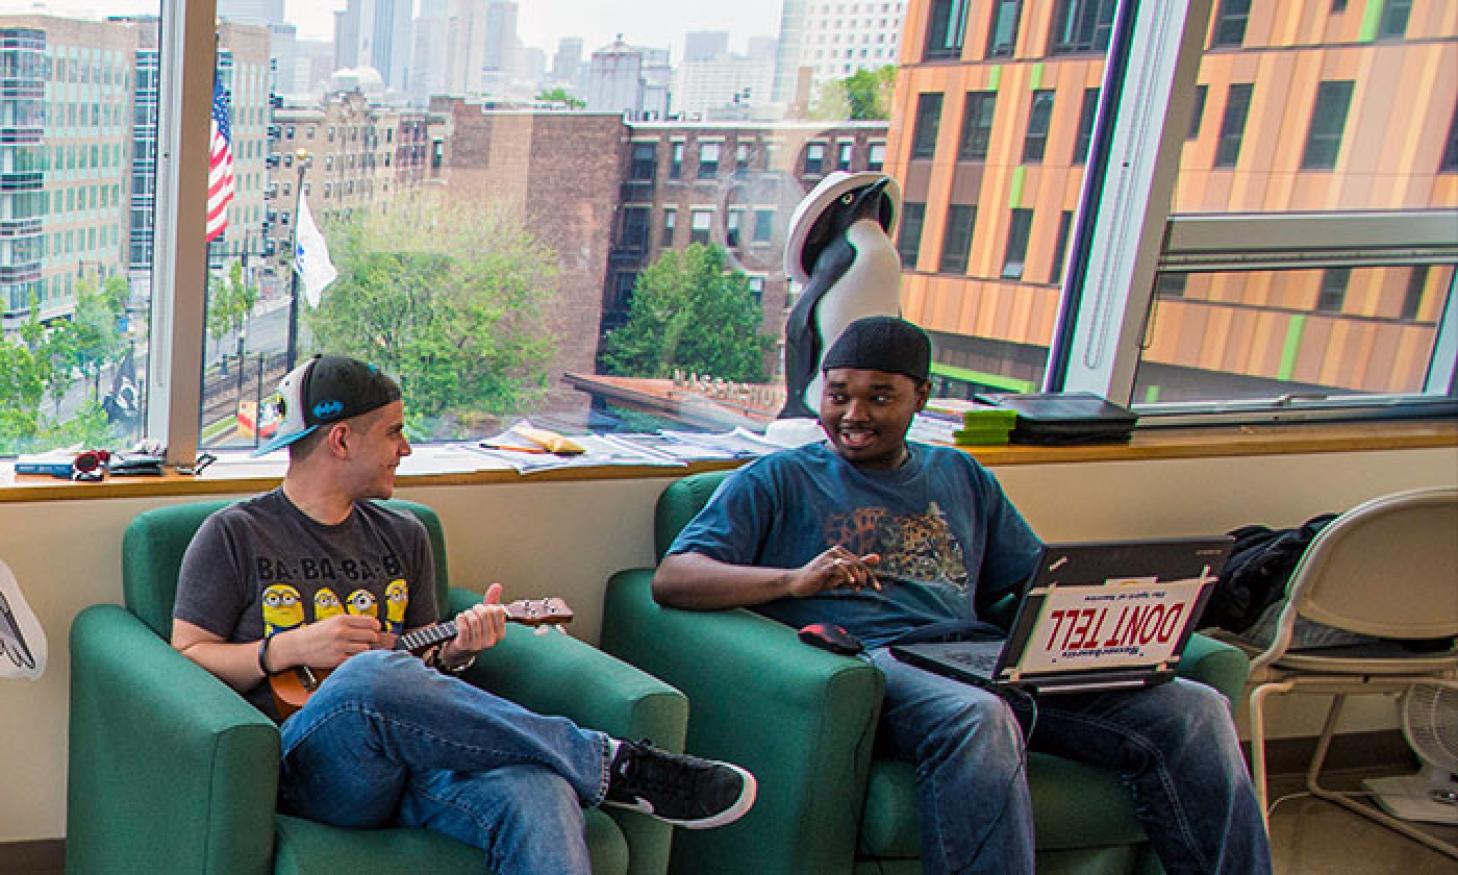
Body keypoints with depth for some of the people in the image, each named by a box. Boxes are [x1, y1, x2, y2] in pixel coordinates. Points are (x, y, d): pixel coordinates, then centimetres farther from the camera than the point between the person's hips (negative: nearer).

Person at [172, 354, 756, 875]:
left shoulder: (403, 537, 23)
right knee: (369, 676, -39)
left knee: (538, 793, -34)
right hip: (311, 756, -3)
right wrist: (290, 648, -9)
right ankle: (611, 764, -25)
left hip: (416, 755, 3)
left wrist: (456, 651, 2)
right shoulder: (233, 536, 10)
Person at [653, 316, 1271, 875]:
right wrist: (795, 579, -19)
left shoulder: (959, 476, 27)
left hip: (982, 657, 5)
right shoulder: (778, 480, 13)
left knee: (1193, 711, -14)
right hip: (871, 660, -4)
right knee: (976, 718, -39)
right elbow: (671, 579, 0)